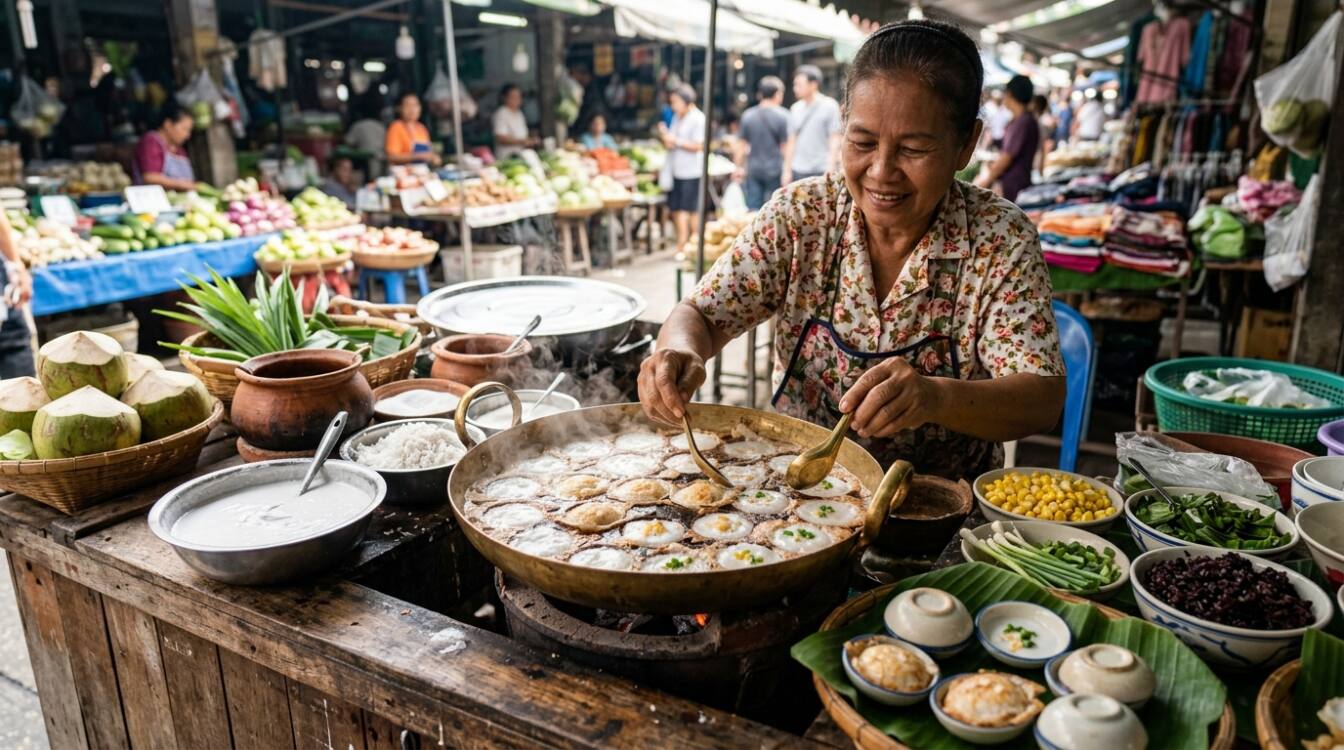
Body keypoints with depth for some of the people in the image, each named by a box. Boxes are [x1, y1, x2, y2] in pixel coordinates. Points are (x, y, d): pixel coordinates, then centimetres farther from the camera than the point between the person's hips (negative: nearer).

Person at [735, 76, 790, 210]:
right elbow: (785, 146, -8)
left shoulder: (747, 115, 4)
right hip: (775, 170, -3)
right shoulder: (782, 115, -8)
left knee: (753, 210, 5)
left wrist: (739, 167, 17)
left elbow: (741, 146, 8)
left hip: (753, 170, 3)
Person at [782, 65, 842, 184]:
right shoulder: (795, 108, 11)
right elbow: (791, 142, 14)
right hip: (798, 171, 4)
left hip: (821, 170, -4)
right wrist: (787, 170, 9)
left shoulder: (829, 106, -3)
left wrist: (830, 170, -12)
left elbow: (835, 140, -5)